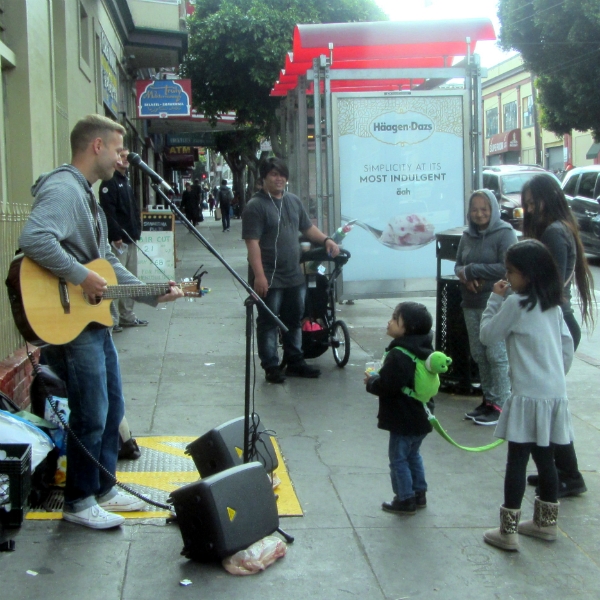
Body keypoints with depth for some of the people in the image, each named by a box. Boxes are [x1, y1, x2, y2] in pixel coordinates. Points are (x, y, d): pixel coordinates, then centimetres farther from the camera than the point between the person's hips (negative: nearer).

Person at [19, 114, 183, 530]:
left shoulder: (87, 195, 18)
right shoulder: (63, 189, -16)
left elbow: (108, 261, 22)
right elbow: (34, 240, -33)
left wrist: (154, 294, 15)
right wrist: (81, 277, -26)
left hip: (96, 323, 11)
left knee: (112, 410, 17)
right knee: (91, 418, -2)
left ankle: (104, 488, 31)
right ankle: (79, 502, 14)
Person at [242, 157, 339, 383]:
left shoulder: (293, 201, 12)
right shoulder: (256, 205, -11)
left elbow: (307, 227, 22)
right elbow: (252, 242, -17)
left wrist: (326, 240, 5)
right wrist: (259, 275, -23)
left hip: (294, 276, 7)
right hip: (269, 278, -7)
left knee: (294, 320, 15)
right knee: (269, 323, 1)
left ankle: (295, 361, 27)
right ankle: (271, 367, 9)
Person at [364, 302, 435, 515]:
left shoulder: (398, 355, -26)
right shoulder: (424, 349, 5)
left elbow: (388, 386, -30)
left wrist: (371, 381, -10)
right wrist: (378, 379, 17)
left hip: (404, 421, -9)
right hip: (421, 416, 9)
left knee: (399, 458, 4)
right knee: (413, 455, 23)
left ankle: (405, 500, 10)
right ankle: (419, 493, 32)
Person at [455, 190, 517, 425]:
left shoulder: (504, 234, -8)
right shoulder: (468, 235, 11)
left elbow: (507, 267, -18)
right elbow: (458, 265, 14)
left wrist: (471, 270, -15)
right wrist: (465, 276, -10)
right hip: (471, 305, 7)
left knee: (497, 356, -4)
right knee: (479, 355, 12)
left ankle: (501, 405, 3)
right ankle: (488, 400, 24)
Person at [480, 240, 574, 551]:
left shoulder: (516, 303, -13)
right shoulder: (553, 306, 11)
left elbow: (487, 334, -5)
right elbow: (568, 346, 15)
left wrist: (495, 299, 2)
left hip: (528, 396, -8)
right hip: (555, 394, 8)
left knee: (517, 459, -3)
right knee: (544, 457, 17)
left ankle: (508, 531, 1)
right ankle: (546, 522, 28)